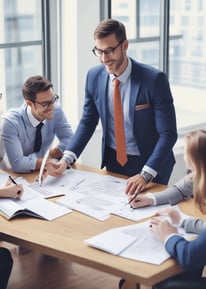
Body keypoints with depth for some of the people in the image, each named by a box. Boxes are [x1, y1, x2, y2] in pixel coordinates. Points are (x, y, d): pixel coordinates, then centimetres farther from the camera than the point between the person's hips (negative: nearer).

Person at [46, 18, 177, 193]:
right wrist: (66, 160, -11)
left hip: (149, 165, -4)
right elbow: (88, 122, 3)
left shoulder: (154, 79, -21)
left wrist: (145, 175, -30)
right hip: (112, 161, 4)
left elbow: (168, 133, -20)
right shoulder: (94, 76, -7)